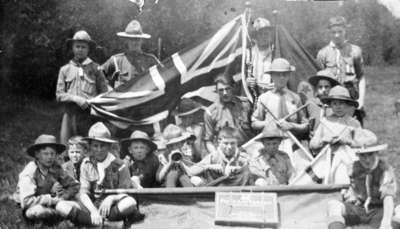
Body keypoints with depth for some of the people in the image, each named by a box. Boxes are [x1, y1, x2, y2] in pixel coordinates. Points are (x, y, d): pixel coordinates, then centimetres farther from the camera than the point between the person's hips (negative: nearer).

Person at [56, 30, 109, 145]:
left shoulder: (95, 68, 8)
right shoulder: (65, 69, 13)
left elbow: (104, 93, 6)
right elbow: (59, 95, 8)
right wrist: (76, 99, -8)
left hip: (89, 115, -2)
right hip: (70, 114, 2)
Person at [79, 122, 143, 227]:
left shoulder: (119, 166, -5)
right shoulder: (86, 164, 1)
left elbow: (127, 193, -5)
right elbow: (83, 193, -6)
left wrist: (111, 198, -27)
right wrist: (93, 211, -24)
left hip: (114, 207, -3)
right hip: (93, 206, 3)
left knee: (130, 203, -34)